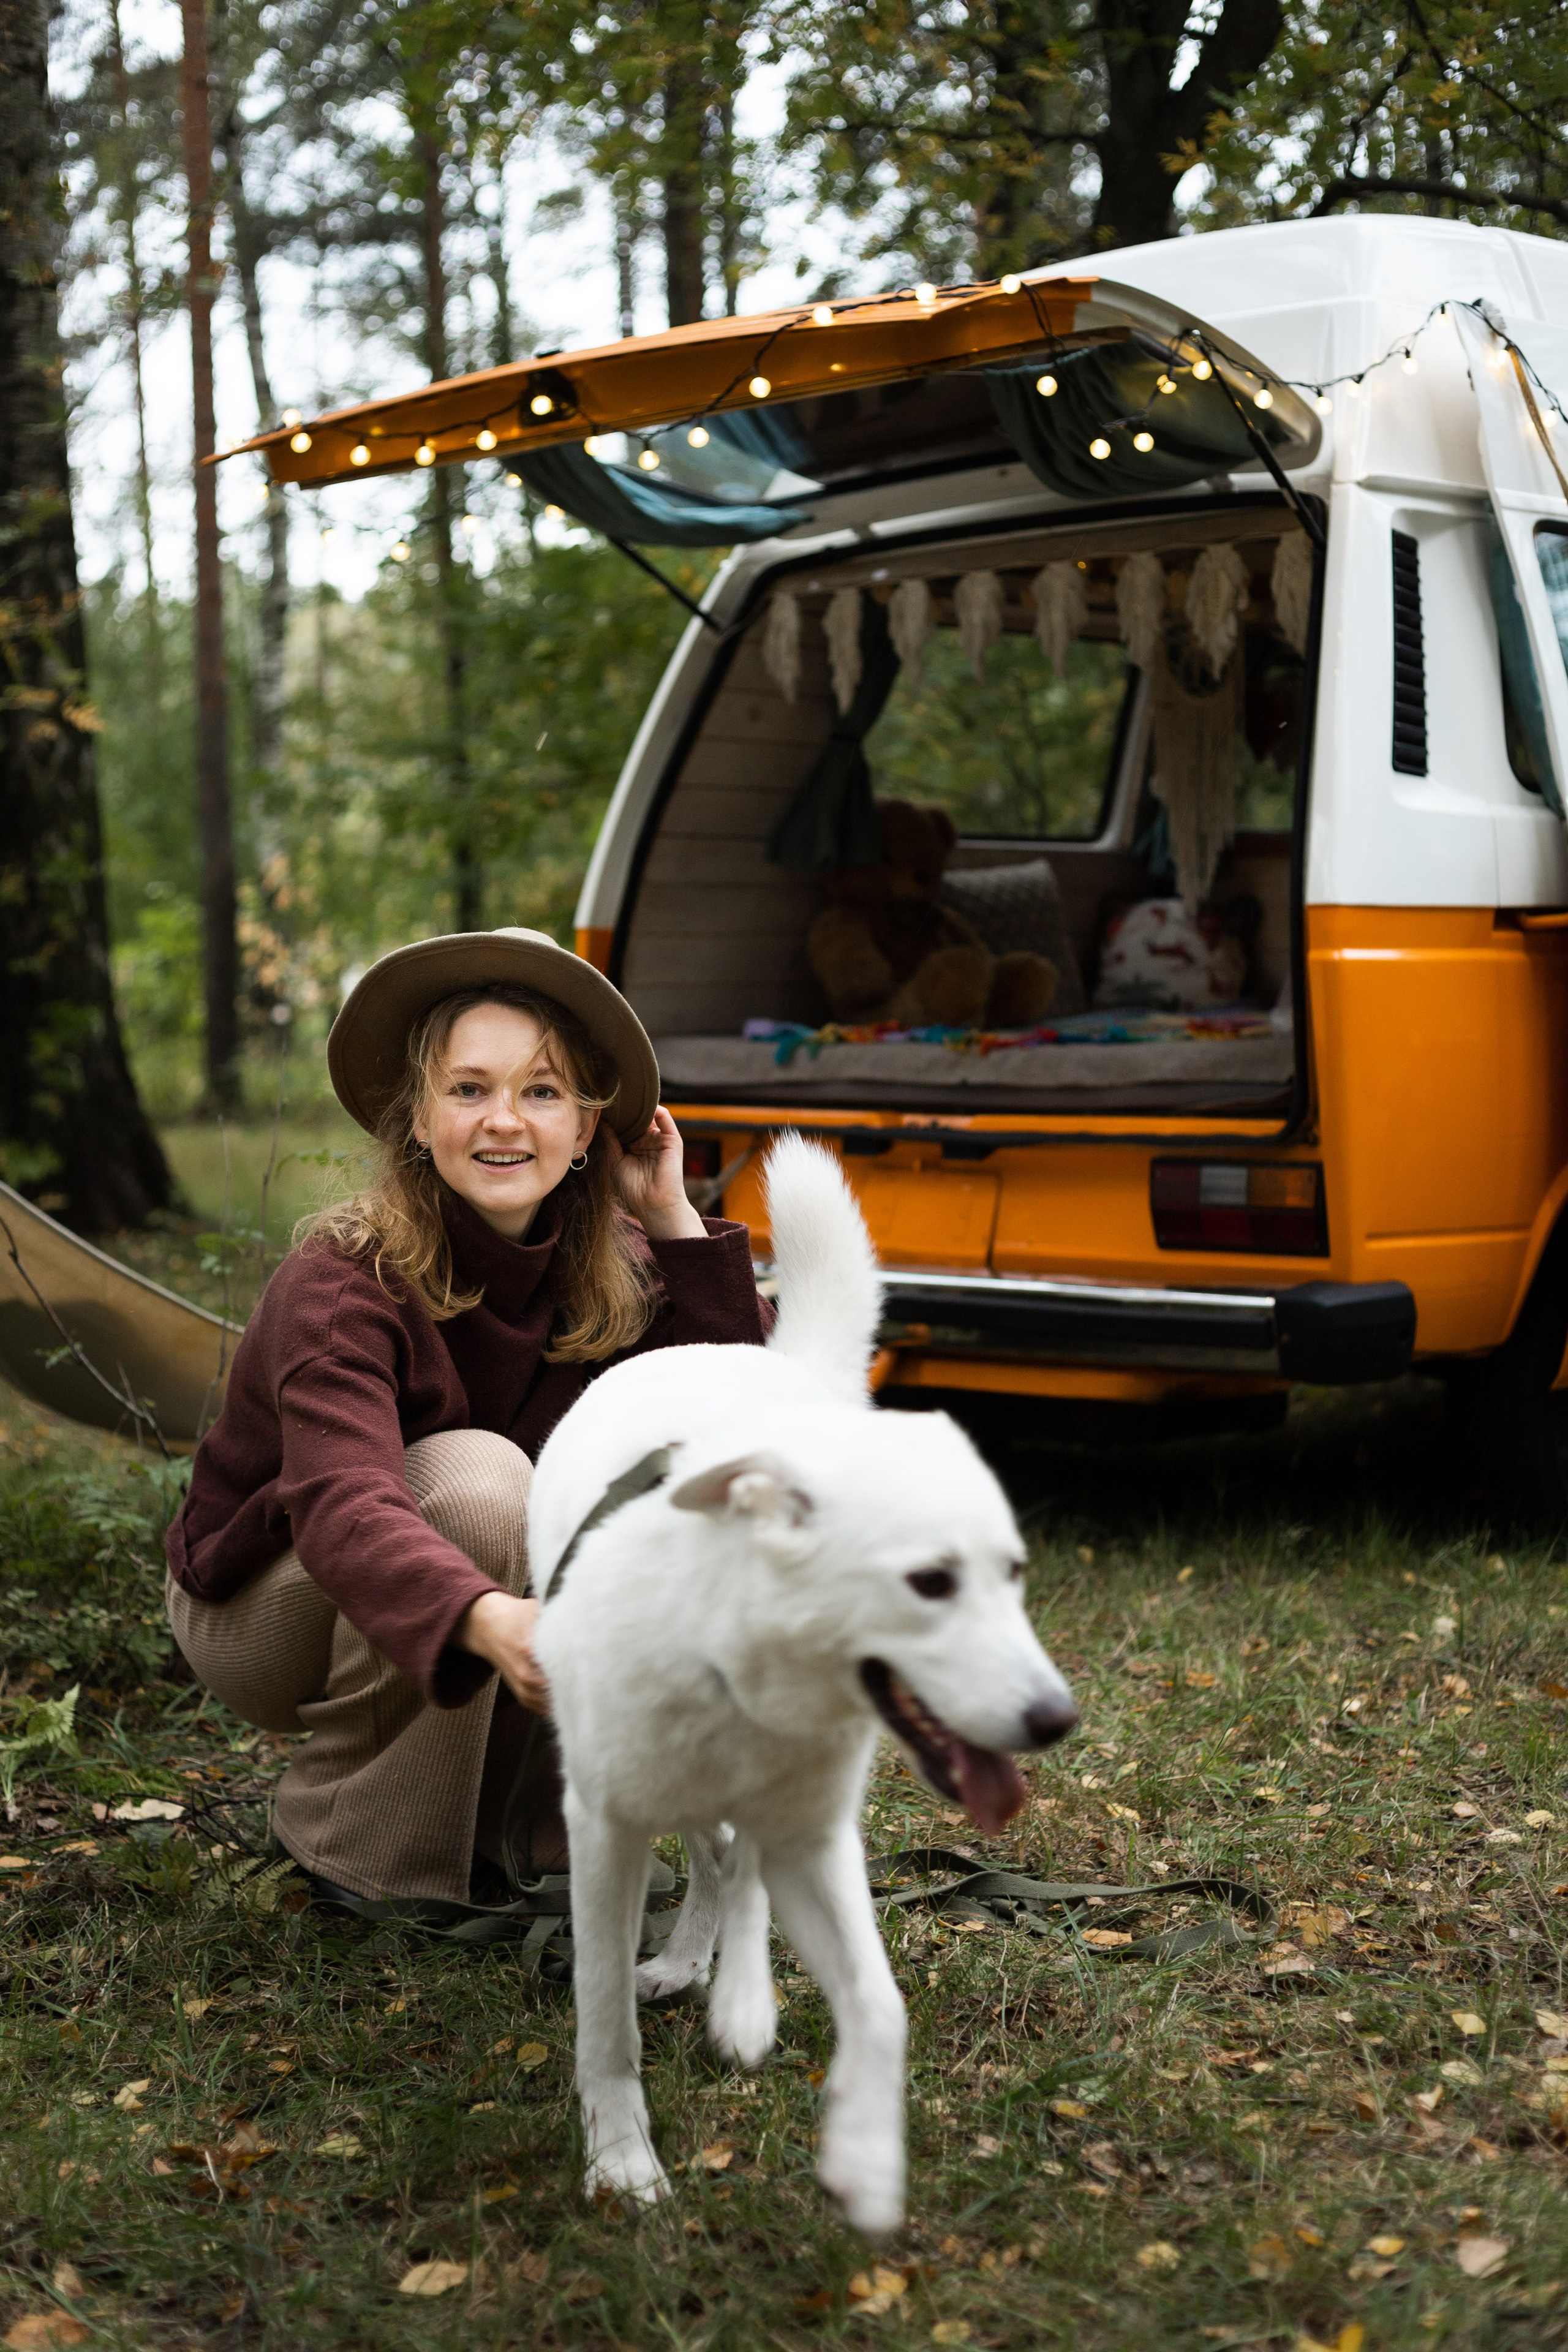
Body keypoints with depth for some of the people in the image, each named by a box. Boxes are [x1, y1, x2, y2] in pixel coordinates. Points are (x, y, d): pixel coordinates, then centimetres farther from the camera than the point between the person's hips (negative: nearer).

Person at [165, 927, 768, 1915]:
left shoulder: (608, 1268, -12)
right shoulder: (345, 1284, -29)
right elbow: (342, 1505, -46)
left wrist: (675, 1220, -25)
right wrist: (492, 1622, -64)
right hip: (263, 1602, -5)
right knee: (477, 1475, -33)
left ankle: (523, 1829, -1)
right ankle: (352, 1848, -16)